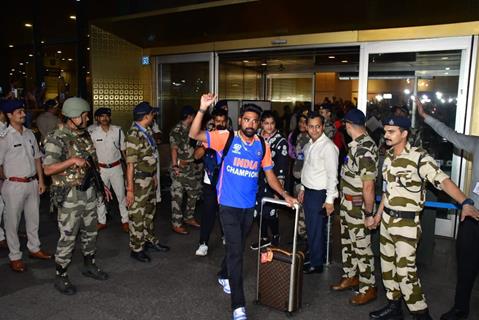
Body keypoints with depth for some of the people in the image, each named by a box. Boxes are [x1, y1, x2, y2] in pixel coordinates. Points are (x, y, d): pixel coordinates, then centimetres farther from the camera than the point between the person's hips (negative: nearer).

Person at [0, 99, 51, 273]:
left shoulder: (29, 133, 6)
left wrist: (41, 180, 8)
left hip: (32, 183, 6)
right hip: (15, 185, -6)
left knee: (33, 218, 18)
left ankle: (34, 248, 35)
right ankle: (14, 257, 20)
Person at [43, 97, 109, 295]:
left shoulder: (84, 136, 8)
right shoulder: (57, 138, -14)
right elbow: (48, 169, -19)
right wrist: (72, 160, -27)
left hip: (89, 191, 7)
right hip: (69, 195, -7)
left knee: (90, 232, 17)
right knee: (68, 237, 1)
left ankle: (89, 266, 35)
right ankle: (61, 277, 17)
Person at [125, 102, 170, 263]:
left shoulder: (147, 131, 3)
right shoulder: (134, 135, -22)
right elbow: (130, 164, -22)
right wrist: (130, 189, -21)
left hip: (150, 179, 9)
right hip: (139, 181, -9)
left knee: (149, 211, 21)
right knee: (137, 215, 5)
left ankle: (150, 240, 38)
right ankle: (136, 248, 20)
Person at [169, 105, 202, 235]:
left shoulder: (189, 129, 10)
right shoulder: (177, 130, -13)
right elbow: (174, 149, -21)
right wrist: (175, 165, -29)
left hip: (191, 167, 9)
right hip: (181, 168, -9)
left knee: (194, 192, 16)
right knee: (177, 196, 1)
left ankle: (188, 217, 31)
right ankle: (176, 224, 11)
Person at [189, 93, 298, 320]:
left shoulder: (262, 146, 1)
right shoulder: (226, 138, -10)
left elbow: (269, 175, 11)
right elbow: (194, 135, -17)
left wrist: (285, 195, 1)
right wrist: (202, 109, -29)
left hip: (249, 206, 5)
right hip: (229, 205, -4)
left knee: (237, 247, 22)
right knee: (236, 251, -7)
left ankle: (224, 276, 50)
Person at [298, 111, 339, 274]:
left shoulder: (328, 146, -16)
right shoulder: (309, 145, 9)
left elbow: (332, 175, -18)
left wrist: (330, 200, -18)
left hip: (319, 194, -8)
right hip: (308, 192, 8)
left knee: (316, 230, 2)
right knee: (310, 228, 17)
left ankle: (316, 264, 18)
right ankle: (311, 255, 32)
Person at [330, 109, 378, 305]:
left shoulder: (365, 149, -25)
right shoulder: (357, 144, 4)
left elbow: (368, 186, -24)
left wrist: (369, 213, -19)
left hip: (357, 206, -9)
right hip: (347, 204, 9)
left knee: (361, 246, 4)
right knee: (347, 242, 21)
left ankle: (368, 288, 20)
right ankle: (350, 277, 38)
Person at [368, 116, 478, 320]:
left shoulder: (419, 157, -16)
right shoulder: (388, 156, 6)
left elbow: (443, 181, -26)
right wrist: (379, 213, 20)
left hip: (407, 222, -7)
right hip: (387, 219, 8)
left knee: (405, 270, -5)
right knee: (387, 264, 15)